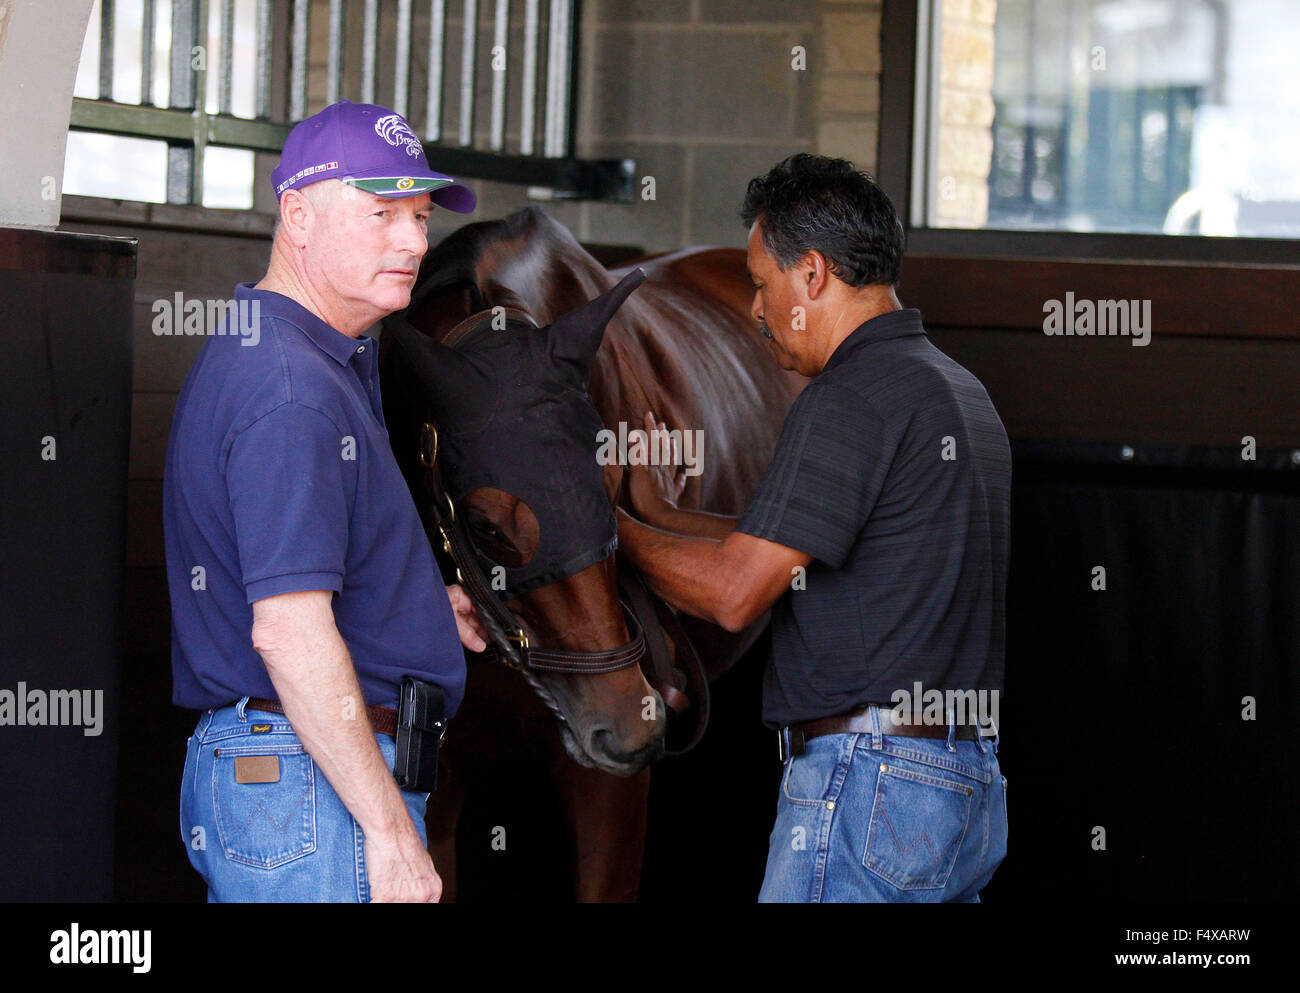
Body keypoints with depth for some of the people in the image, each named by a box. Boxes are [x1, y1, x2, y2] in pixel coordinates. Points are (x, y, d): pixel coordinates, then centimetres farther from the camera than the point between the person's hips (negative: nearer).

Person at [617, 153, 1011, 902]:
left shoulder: (853, 398, -13)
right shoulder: (957, 389, 17)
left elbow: (734, 592, -15)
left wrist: (617, 529, 1)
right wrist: (663, 515, 30)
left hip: (869, 780, -10)